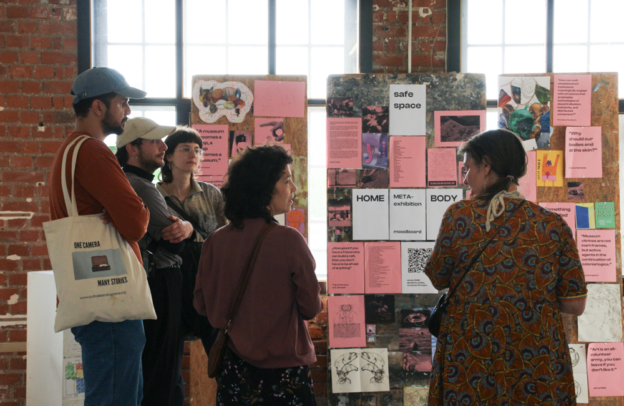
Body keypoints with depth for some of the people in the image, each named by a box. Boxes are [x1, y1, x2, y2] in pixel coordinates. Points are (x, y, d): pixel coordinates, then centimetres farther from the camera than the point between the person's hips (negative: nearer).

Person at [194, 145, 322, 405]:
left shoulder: (215, 241, -6)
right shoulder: (289, 240, -18)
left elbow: (202, 305, 3)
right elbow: (311, 308, -9)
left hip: (234, 366, 4)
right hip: (283, 366, -4)